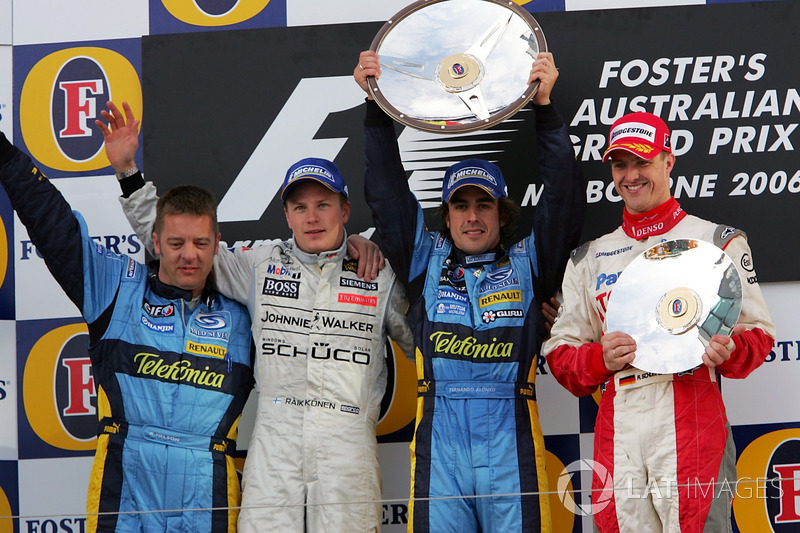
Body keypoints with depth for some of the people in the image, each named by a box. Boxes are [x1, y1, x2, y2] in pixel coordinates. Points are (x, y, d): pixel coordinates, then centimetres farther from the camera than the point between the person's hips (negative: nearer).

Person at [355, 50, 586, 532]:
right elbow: (387, 193, 11)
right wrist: (377, 108, 3)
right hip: (439, 441, 1)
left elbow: (564, 199, 3)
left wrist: (545, 107, -4)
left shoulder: (528, 263, 13)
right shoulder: (427, 261, 16)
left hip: (511, 442, -1)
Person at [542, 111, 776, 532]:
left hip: (692, 414, -3)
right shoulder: (589, 258, 20)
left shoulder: (717, 241, 10)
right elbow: (561, 351, 17)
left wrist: (728, 352, -15)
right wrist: (600, 359, -5)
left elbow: (757, 330, 8)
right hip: (617, 424, 3)